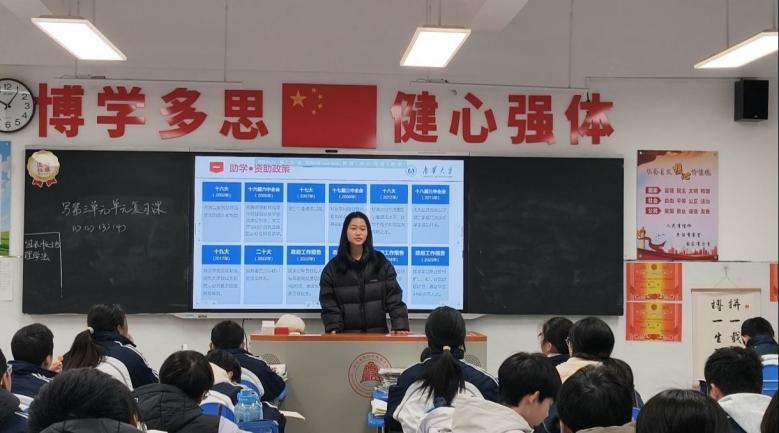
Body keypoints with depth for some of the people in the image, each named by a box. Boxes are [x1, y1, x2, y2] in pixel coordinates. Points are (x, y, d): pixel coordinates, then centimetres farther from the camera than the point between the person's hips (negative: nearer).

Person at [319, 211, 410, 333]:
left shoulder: (381, 263, 4)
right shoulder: (332, 268, 2)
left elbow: (394, 298, -2)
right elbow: (329, 305, -1)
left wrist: (400, 327, -14)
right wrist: (334, 330, -16)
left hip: (377, 334, 0)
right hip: (346, 336, 0)